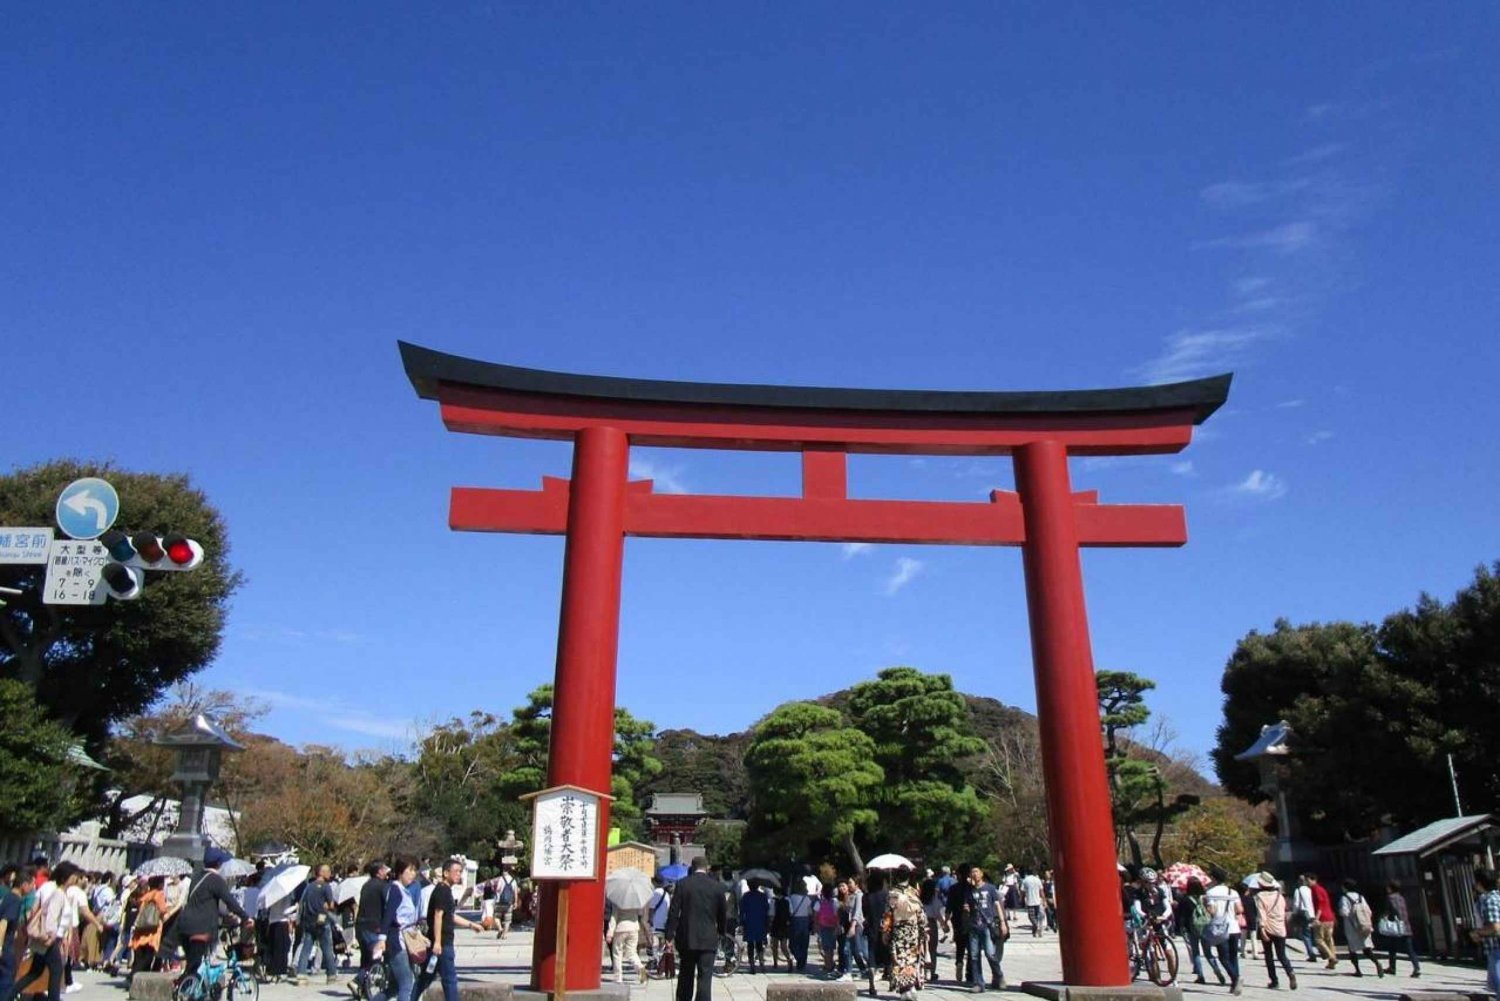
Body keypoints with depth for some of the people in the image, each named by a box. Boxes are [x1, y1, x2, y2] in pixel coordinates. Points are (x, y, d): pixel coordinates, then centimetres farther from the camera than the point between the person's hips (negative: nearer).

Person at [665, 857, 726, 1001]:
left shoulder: (682, 884, -4)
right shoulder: (717, 886, -1)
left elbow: (673, 912, -6)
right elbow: (723, 914, 7)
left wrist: (670, 936, -3)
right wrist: (721, 932, 22)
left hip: (686, 939, 1)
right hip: (708, 940, -1)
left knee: (685, 977, 17)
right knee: (705, 978, 0)